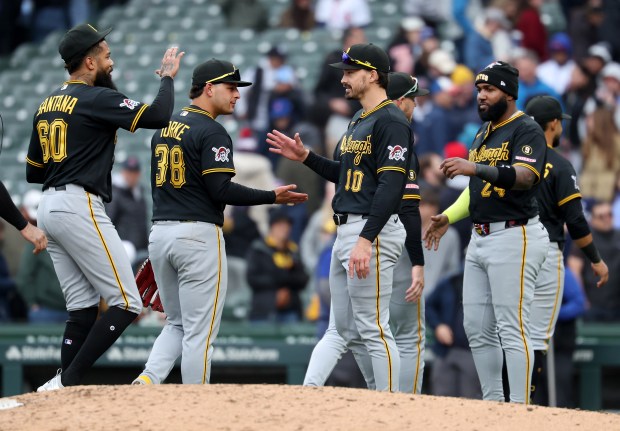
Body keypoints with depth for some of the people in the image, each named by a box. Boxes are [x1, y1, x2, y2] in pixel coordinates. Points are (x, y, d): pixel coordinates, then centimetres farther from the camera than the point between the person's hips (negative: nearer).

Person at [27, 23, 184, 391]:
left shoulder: (47, 105, 17)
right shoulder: (97, 98, -9)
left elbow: (32, 172, 21)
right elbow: (158, 115, -17)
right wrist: (168, 77, -1)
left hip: (50, 207, 9)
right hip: (80, 207, -9)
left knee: (83, 309, 10)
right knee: (126, 304, -8)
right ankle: (68, 383, -16)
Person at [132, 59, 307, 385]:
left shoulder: (164, 128, 15)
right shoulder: (211, 132, -11)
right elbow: (221, 190, -18)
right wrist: (272, 197, -10)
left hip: (159, 233, 8)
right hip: (198, 235, -8)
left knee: (176, 324, 17)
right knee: (199, 331, -2)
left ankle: (148, 379, -6)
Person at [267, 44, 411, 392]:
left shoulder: (391, 121, -13)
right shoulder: (360, 121, 19)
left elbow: (391, 185, -21)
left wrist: (366, 240, -27)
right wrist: (305, 156, 14)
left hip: (374, 232, -11)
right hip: (347, 230, 11)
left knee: (372, 329, -11)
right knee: (349, 329, 13)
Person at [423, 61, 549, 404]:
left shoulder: (526, 130, -8)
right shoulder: (483, 132, 19)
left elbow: (525, 177, -25)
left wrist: (476, 168, -36)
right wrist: (448, 217, 15)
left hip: (513, 238, -9)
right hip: (480, 239, 9)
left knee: (511, 328, -11)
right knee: (476, 327, 9)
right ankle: (493, 404, 16)